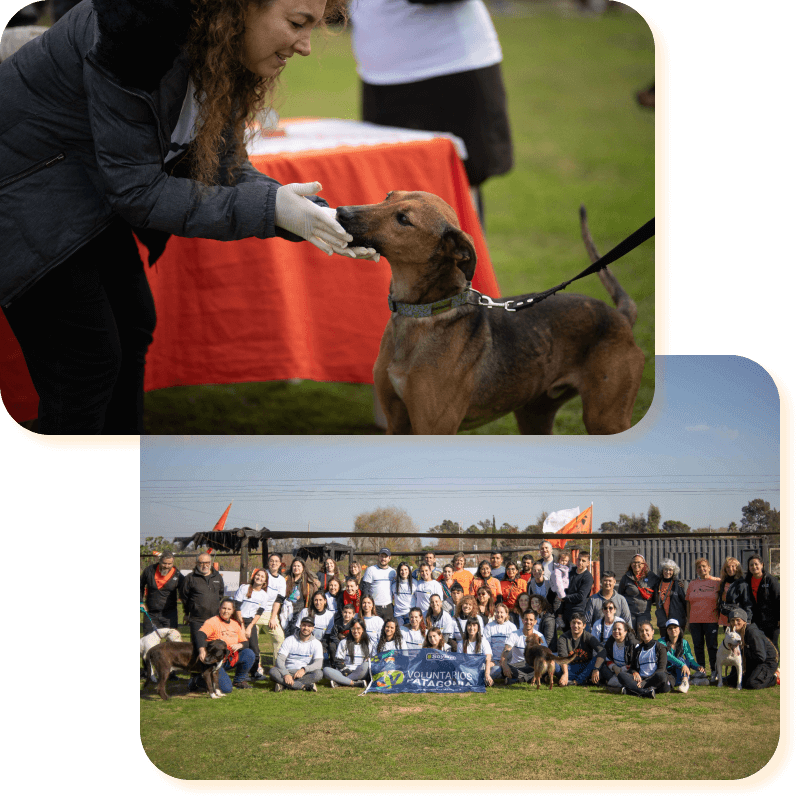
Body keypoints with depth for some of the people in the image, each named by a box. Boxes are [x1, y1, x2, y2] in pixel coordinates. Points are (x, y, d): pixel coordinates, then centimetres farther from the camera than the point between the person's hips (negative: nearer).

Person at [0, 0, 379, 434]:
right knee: (86, 357, -9)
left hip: (88, 194, 9)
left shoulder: (220, 52, -7)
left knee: (132, 327, 13)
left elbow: (223, 168, 1)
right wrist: (267, 208, -29)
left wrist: (316, 216, -14)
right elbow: (137, 191, -28)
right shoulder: (141, 35, -33)